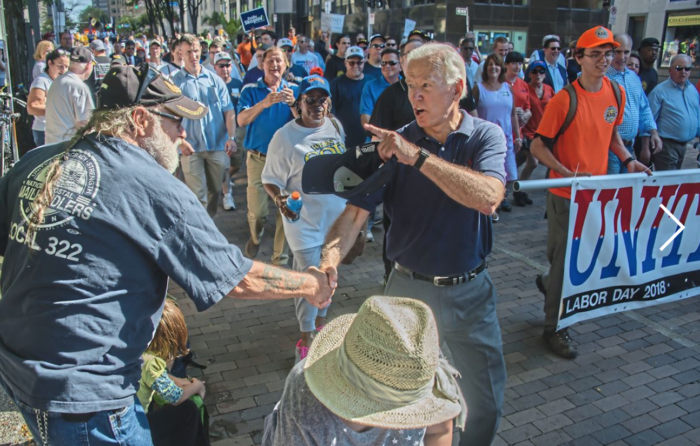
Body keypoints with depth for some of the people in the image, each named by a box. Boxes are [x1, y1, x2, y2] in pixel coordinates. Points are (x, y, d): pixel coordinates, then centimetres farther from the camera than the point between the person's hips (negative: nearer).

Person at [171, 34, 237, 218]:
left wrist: (231, 137, -9)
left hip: (218, 145, 3)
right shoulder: (174, 82, 0)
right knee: (198, 195, -3)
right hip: (191, 147, -3)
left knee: (214, 191, 14)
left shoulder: (215, 79, 7)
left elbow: (228, 111, 4)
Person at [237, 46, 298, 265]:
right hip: (258, 158, -1)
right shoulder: (250, 90, -1)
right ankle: (255, 238, 37)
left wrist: (292, 104, -27)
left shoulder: (294, 90, 2)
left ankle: (280, 257, 18)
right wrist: (264, 103, -32)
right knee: (256, 212, 3)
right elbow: (241, 120, -16)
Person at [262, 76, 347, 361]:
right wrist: (279, 199, -32)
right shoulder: (285, 136, -16)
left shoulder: (335, 126, 0)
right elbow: (271, 180, -12)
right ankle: (305, 340, 20)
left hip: (336, 216, 6)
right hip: (305, 220, -6)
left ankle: (320, 323, 42)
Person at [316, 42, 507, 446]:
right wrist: (329, 261, -33)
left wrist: (417, 156, -32)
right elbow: (356, 212, -14)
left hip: (470, 291, 0)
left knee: (487, 404, 13)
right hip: (408, 287, 1)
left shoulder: (486, 136, -7)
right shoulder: (394, 144, -6)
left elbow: (488, 198, -27)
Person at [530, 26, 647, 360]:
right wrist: (568, 173, -26)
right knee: (564, 259, 2)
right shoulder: (564, 100, -16)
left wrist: (627, 159, 2)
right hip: (565, 195, -6)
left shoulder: (617, 93, 3)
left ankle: (549, 283, 45)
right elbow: (537, 147, -13)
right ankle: (554, 328, 19)